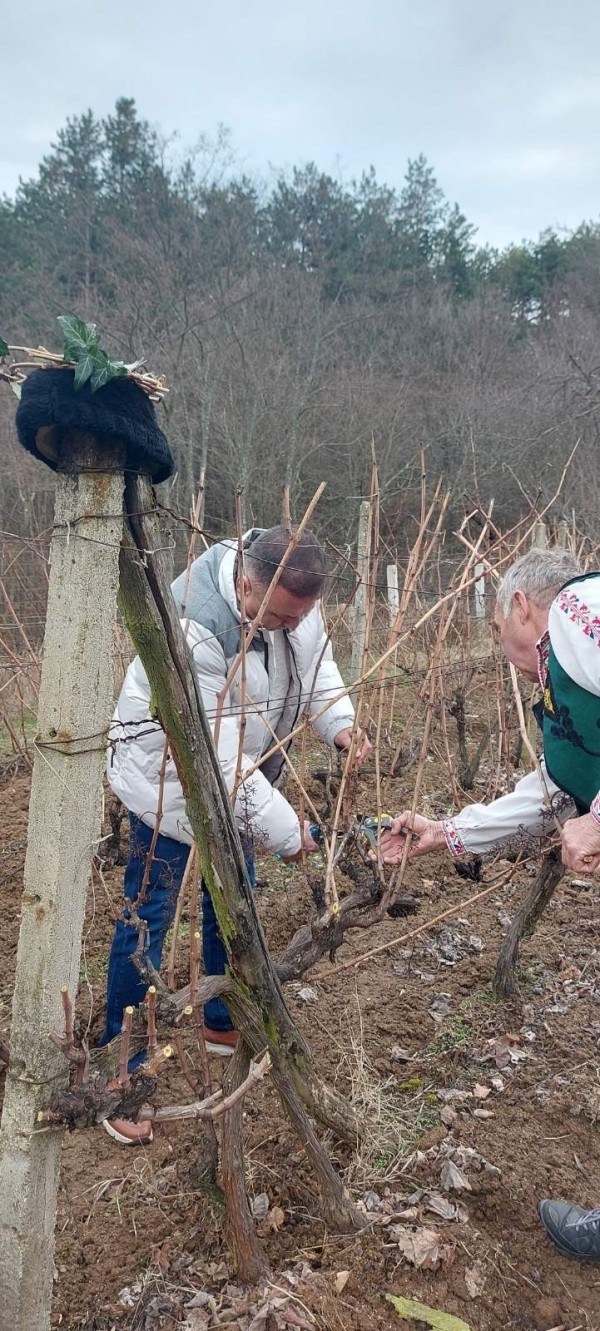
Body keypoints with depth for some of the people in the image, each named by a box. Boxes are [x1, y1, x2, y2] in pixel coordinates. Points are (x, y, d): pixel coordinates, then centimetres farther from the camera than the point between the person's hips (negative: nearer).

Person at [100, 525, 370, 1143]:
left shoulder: (290, 592, -16)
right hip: (169, 776, -7)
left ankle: (223, 1024, 41)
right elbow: (216, 753, -35)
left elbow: (315, 659, 3)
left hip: (240, 777, 7)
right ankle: (121, 1071, 17)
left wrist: (339, 723, -15)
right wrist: (283, 830, -29)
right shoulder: (193, 627, -38)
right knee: (148, 917, 0)